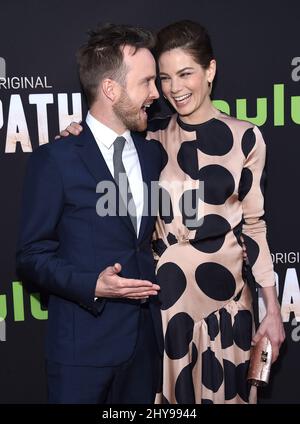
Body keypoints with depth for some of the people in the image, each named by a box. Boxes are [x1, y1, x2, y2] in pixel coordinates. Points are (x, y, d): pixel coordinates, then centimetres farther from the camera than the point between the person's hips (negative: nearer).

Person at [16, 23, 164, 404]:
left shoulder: (152, 154, 8)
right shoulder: (54, 159, -10)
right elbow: (32, 255, -9)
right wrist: (92, 285, -21)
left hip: (146, 338, 6)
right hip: (83, 343, -5)